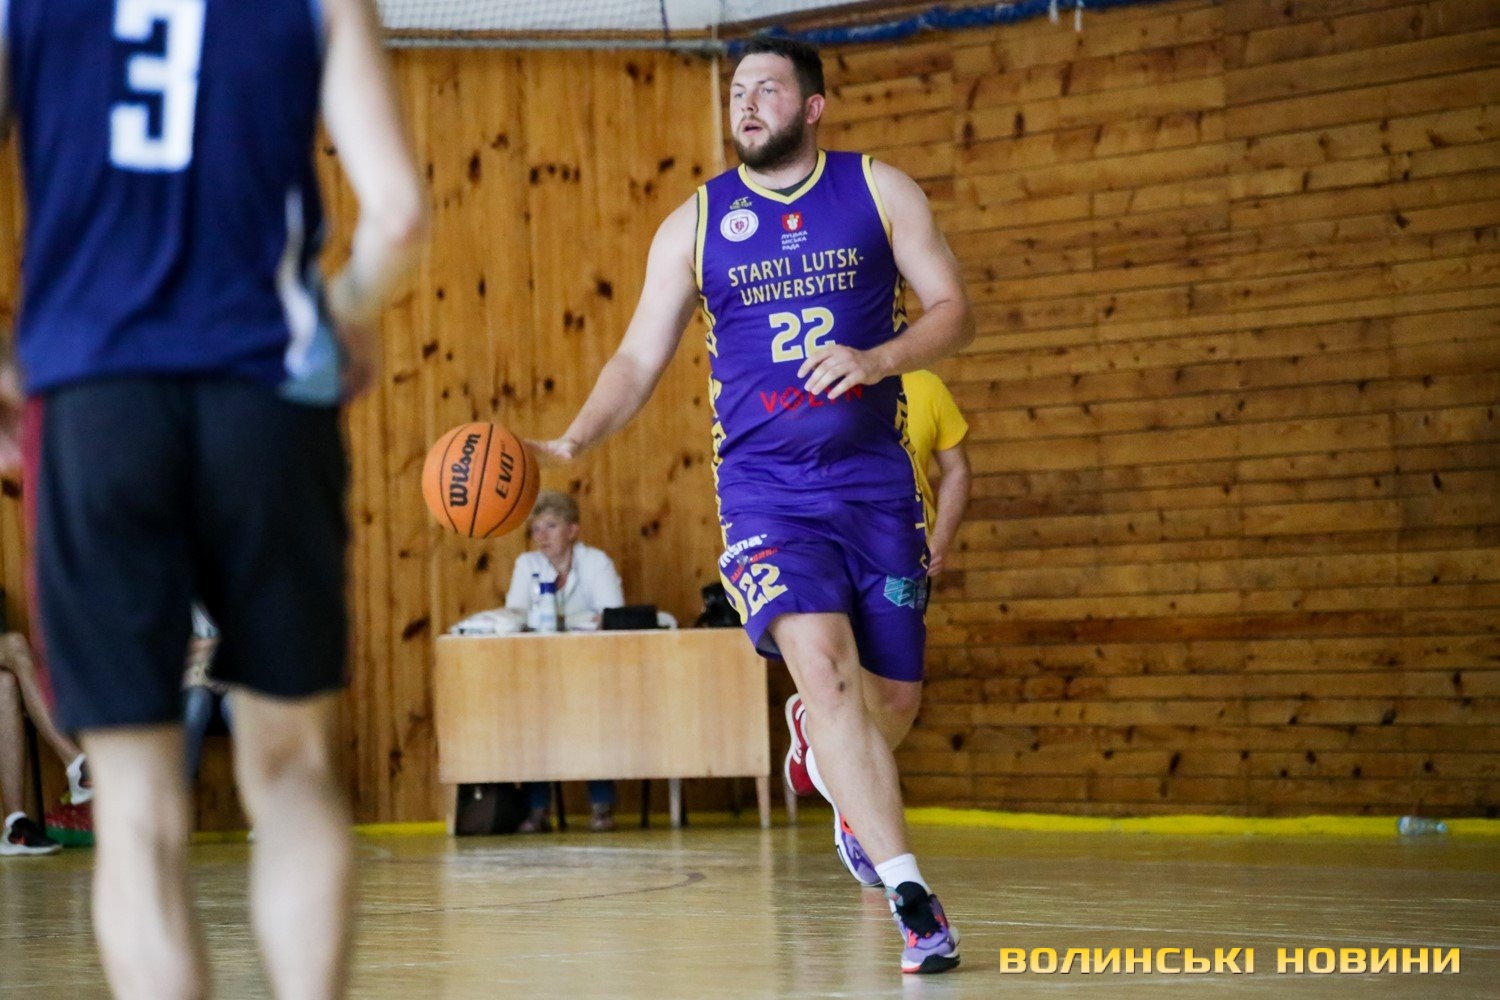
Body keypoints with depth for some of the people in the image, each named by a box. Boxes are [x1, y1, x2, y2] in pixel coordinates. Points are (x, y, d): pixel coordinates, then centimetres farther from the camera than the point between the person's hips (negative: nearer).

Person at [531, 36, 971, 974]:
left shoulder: (879, 190, 3)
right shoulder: (697, 222, 5)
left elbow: (954, 312, 1)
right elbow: (641, 358, 5)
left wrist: (878, 359, -18)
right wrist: (572, 442, -11)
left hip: (874, 478, 1)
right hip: (764, 484, -1)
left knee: (891, 690, 7)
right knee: (823, 668, -21)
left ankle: (846, 784, 45)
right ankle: (911, 896, -24)